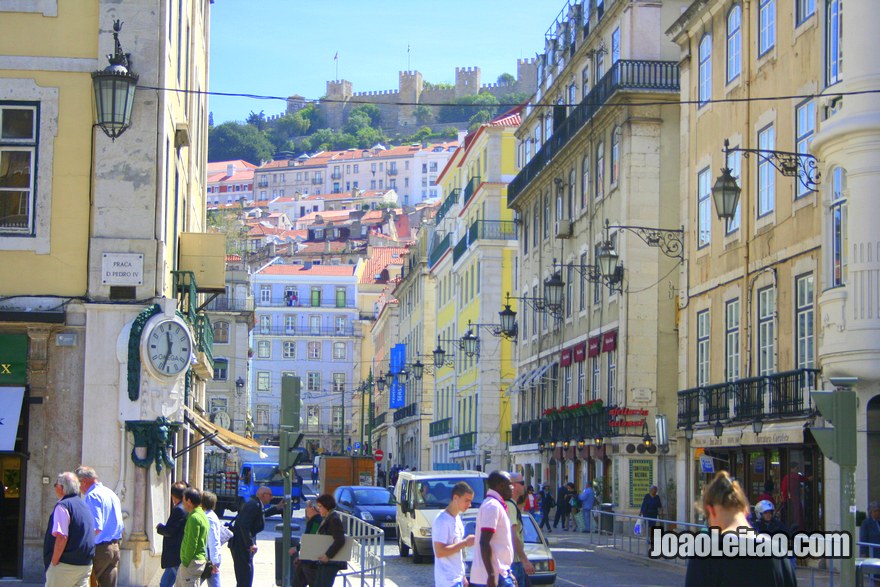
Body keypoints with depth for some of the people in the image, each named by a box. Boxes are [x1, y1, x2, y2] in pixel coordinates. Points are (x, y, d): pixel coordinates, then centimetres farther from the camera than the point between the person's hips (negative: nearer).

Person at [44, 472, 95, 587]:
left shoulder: (63, 506, -12)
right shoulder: (85, 506, 16)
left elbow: (62, 537, -21)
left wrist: (54, 562, -15)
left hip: (66, 565, -8)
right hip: (86, 565, 8)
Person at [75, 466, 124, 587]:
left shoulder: (92, 496, -12)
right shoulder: (112, 494, 15)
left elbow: (96, 528, -22)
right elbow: (120, 526, 19)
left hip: (99, 549, -8)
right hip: (114, 548, 8)